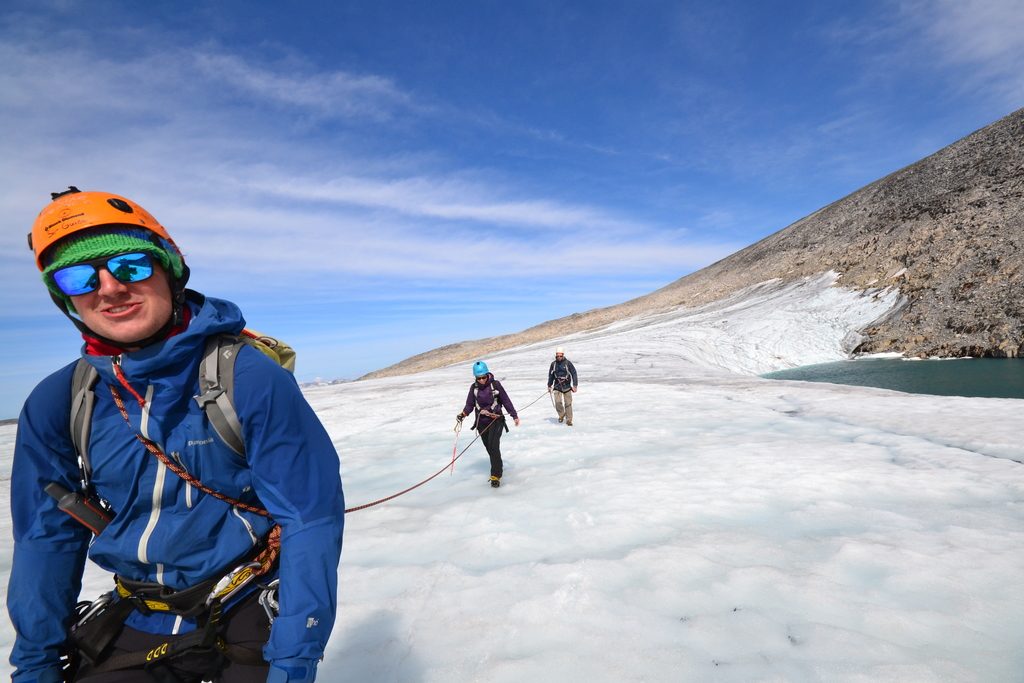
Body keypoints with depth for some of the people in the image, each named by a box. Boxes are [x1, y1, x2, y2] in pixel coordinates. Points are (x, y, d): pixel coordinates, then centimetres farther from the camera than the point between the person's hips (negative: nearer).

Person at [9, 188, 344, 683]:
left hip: (249, 620, -4)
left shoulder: (251, 379, -21)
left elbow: (311, 519, -20)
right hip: (132, 626, 4)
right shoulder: (57, 403, -6)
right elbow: (48, 533, 5)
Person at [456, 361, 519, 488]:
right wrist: (463, 414, -16)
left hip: (496, 419, -3)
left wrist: (514, 415, 1)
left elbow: (506, 400, -2)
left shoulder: (495, 384, -8)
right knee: (489, 448, 8)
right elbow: (470, 404, 3)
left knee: (494, 446, -16)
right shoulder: (474, 387, 0)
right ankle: (497, 469, 26)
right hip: (481, 422, 4)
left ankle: (496, 475, -11)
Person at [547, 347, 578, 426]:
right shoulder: (553, 364, 2)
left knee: (568, 403, 0)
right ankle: (561, 415, 14)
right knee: (558, 402, -13)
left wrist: (575, 385, -7)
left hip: (567, 386, -2)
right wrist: (549, 385, 18)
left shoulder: (568, 363, -7)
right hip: (557, 386, 2)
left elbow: (574, 374, -4)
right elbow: (551, 375, 14)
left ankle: (569, 420, 14)